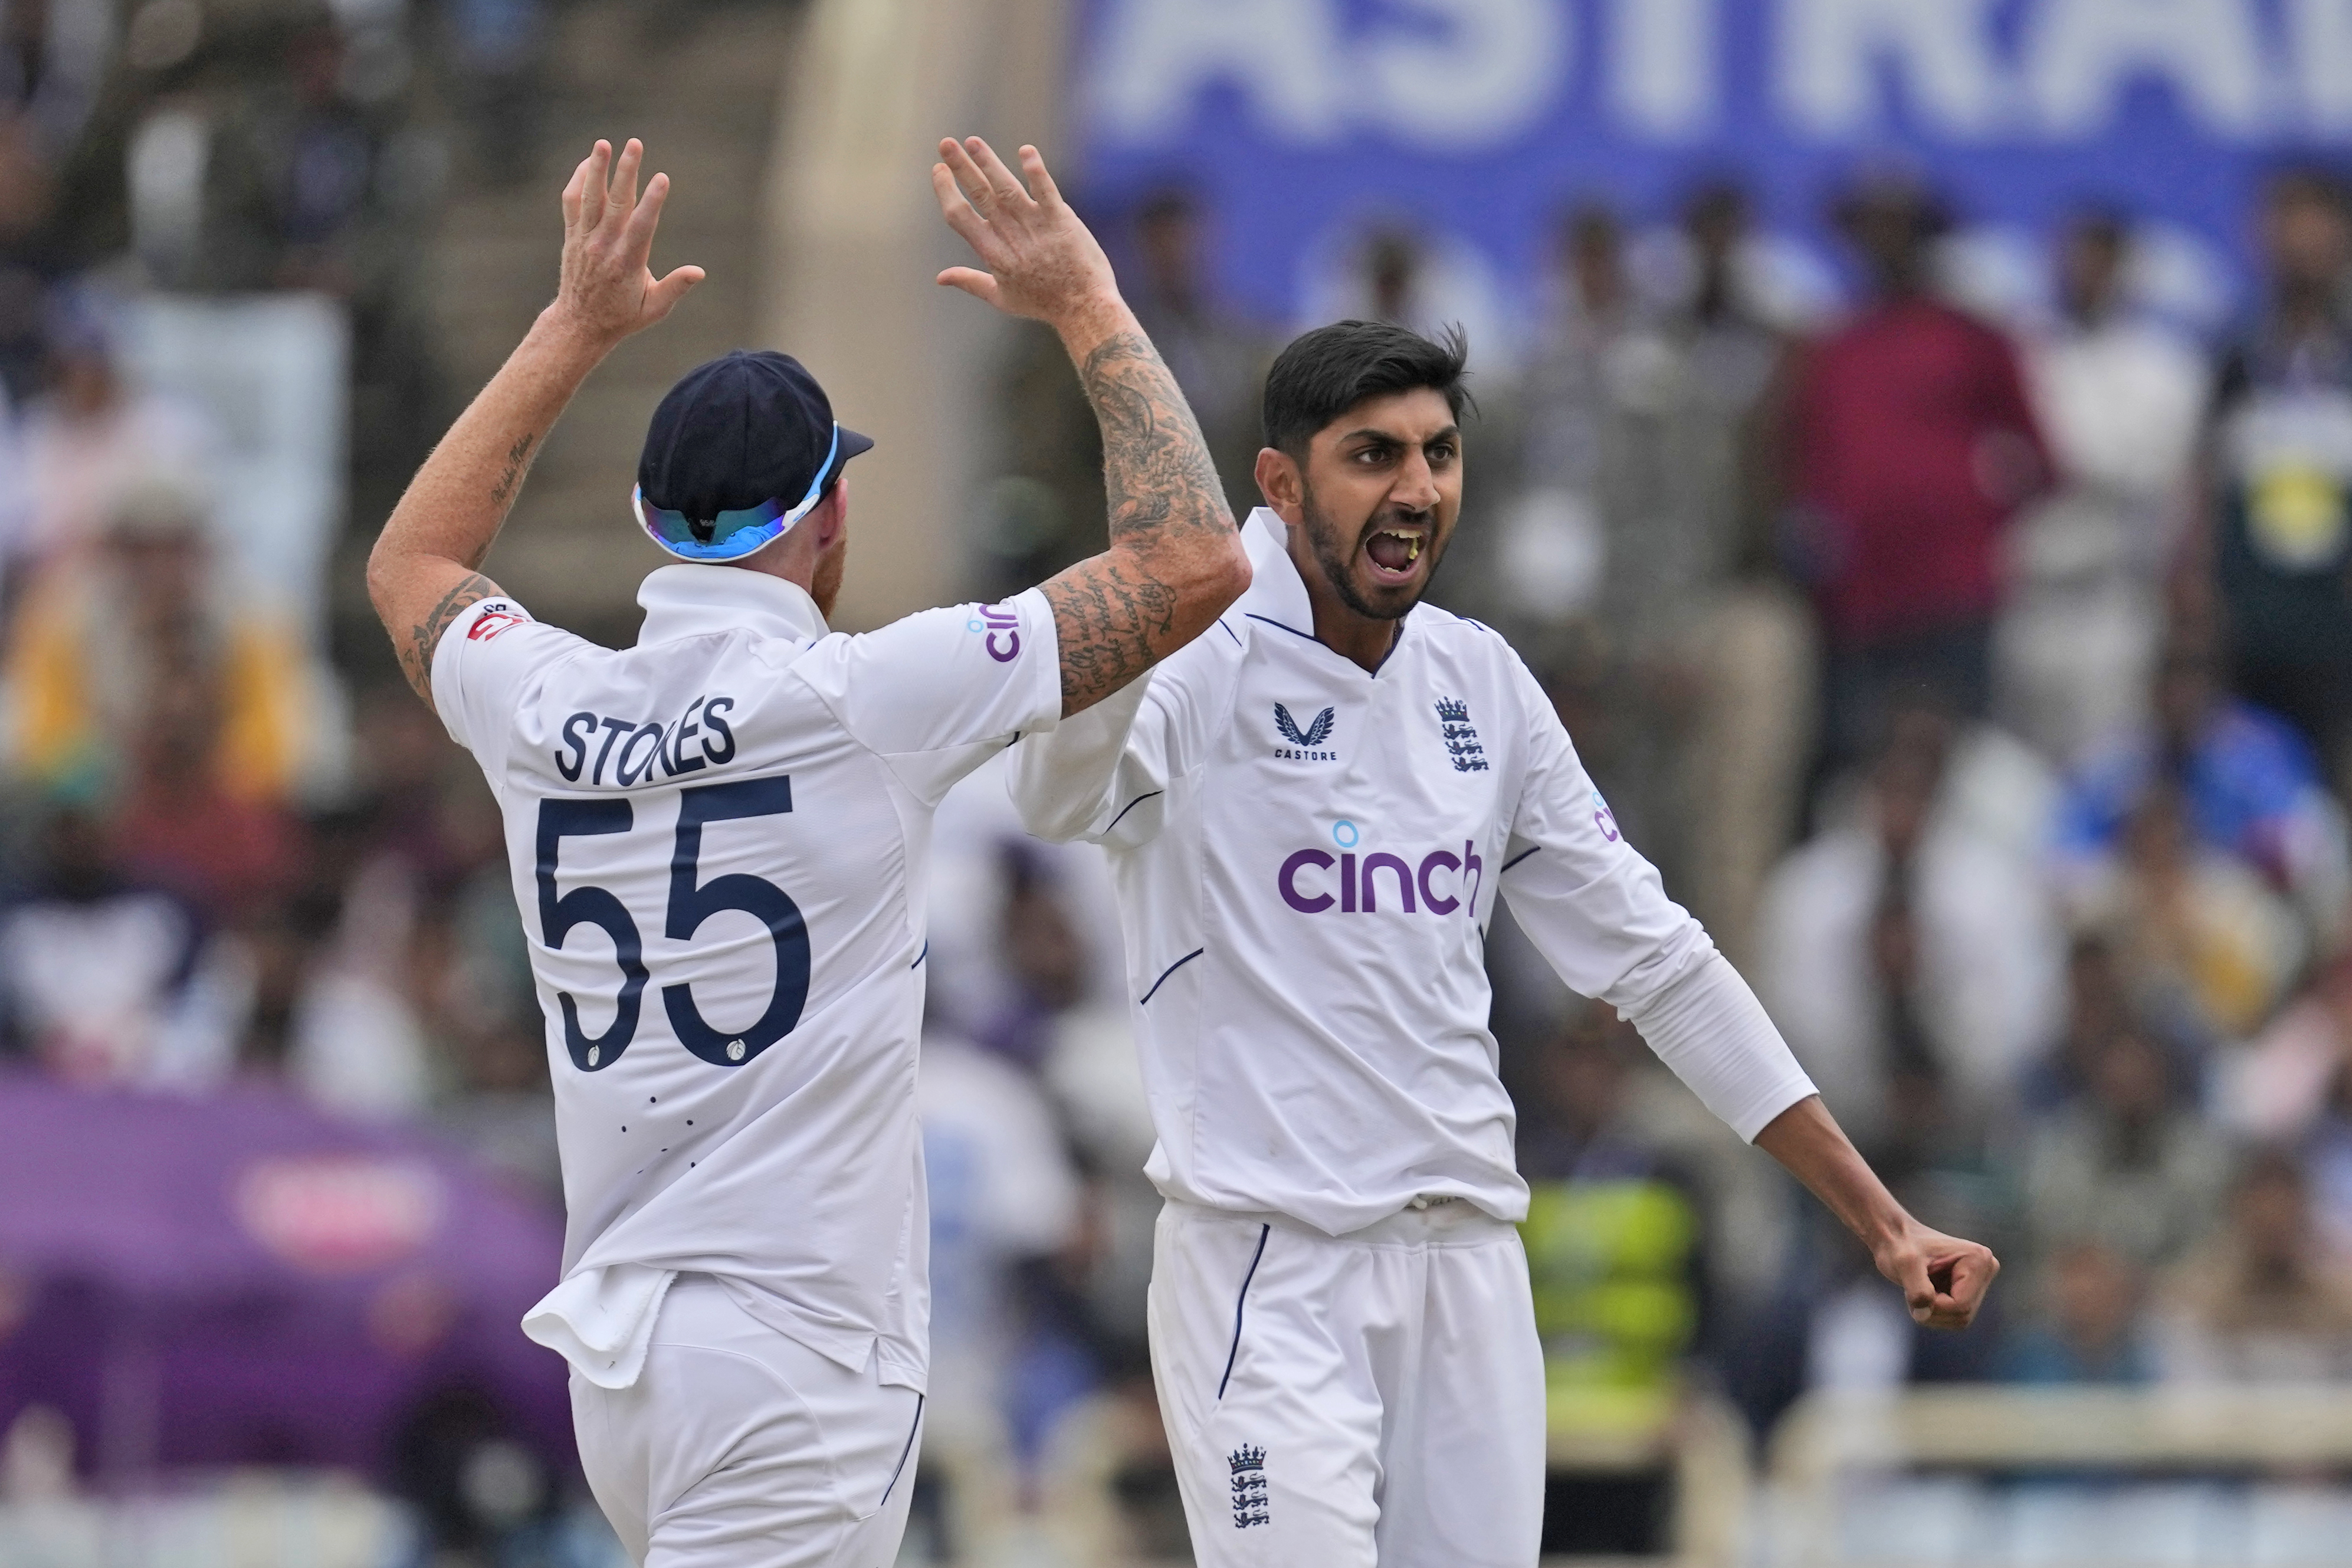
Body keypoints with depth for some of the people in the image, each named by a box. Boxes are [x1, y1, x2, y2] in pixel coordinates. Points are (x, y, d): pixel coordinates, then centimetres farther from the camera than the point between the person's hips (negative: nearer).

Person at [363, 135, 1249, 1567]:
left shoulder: (546, 709, 5)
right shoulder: (862, 699, -11)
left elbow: (412, 565, 30)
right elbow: (1193, 564, -9)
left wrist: (576, 332, 31)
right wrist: (1089, 308, 1)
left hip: (616, 1348, 7)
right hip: (795, 1355, -7)